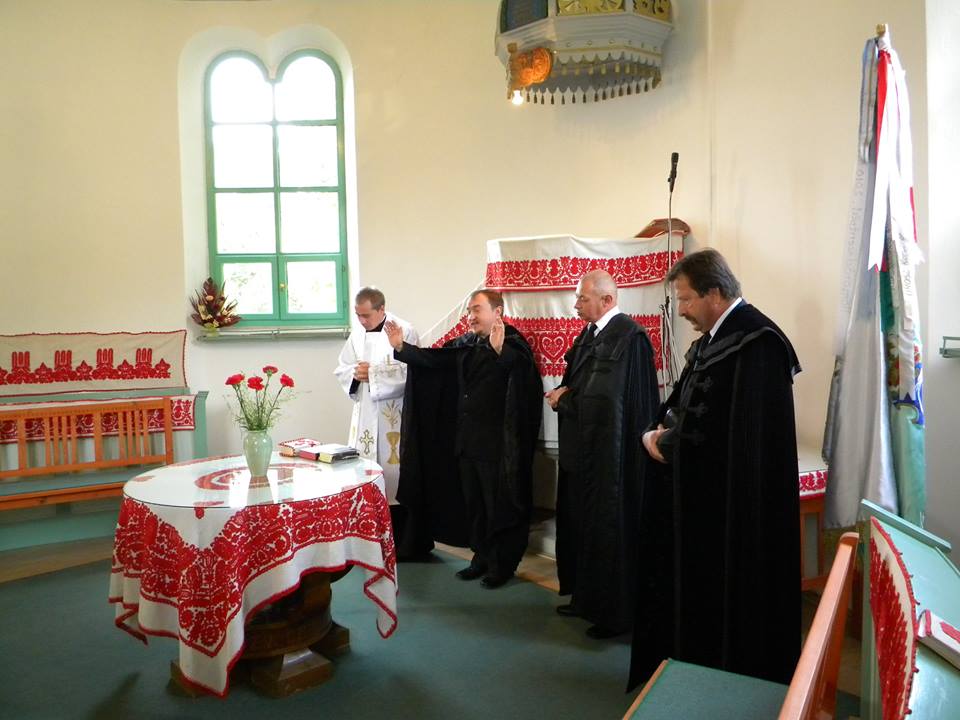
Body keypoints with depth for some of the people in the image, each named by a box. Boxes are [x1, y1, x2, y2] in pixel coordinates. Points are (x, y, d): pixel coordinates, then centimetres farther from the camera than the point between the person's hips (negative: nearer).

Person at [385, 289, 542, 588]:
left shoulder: (513, 343, -13)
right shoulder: (465, 344, 9)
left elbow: (522, 367, -33)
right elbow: (434, 359, 7)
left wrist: (499, 350, -51)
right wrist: (401, 348, -5)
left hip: (498, 443, -7)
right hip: (467, 440, 7)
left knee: (499, 506, 5)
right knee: (473, 504, 17)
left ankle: (503, 564, 21)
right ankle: (482, 558, 33)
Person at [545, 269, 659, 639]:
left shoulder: (627, 336, -20)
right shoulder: (592, 332, 9)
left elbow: (602, 396, -26)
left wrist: (562, 400, -10)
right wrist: (564, 392, -6)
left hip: (611, 455, -9)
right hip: (586, 450, 9)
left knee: (608, 531, 3)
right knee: (584, 524, 18)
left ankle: (615, 612, 19)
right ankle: (587, 597, 34)